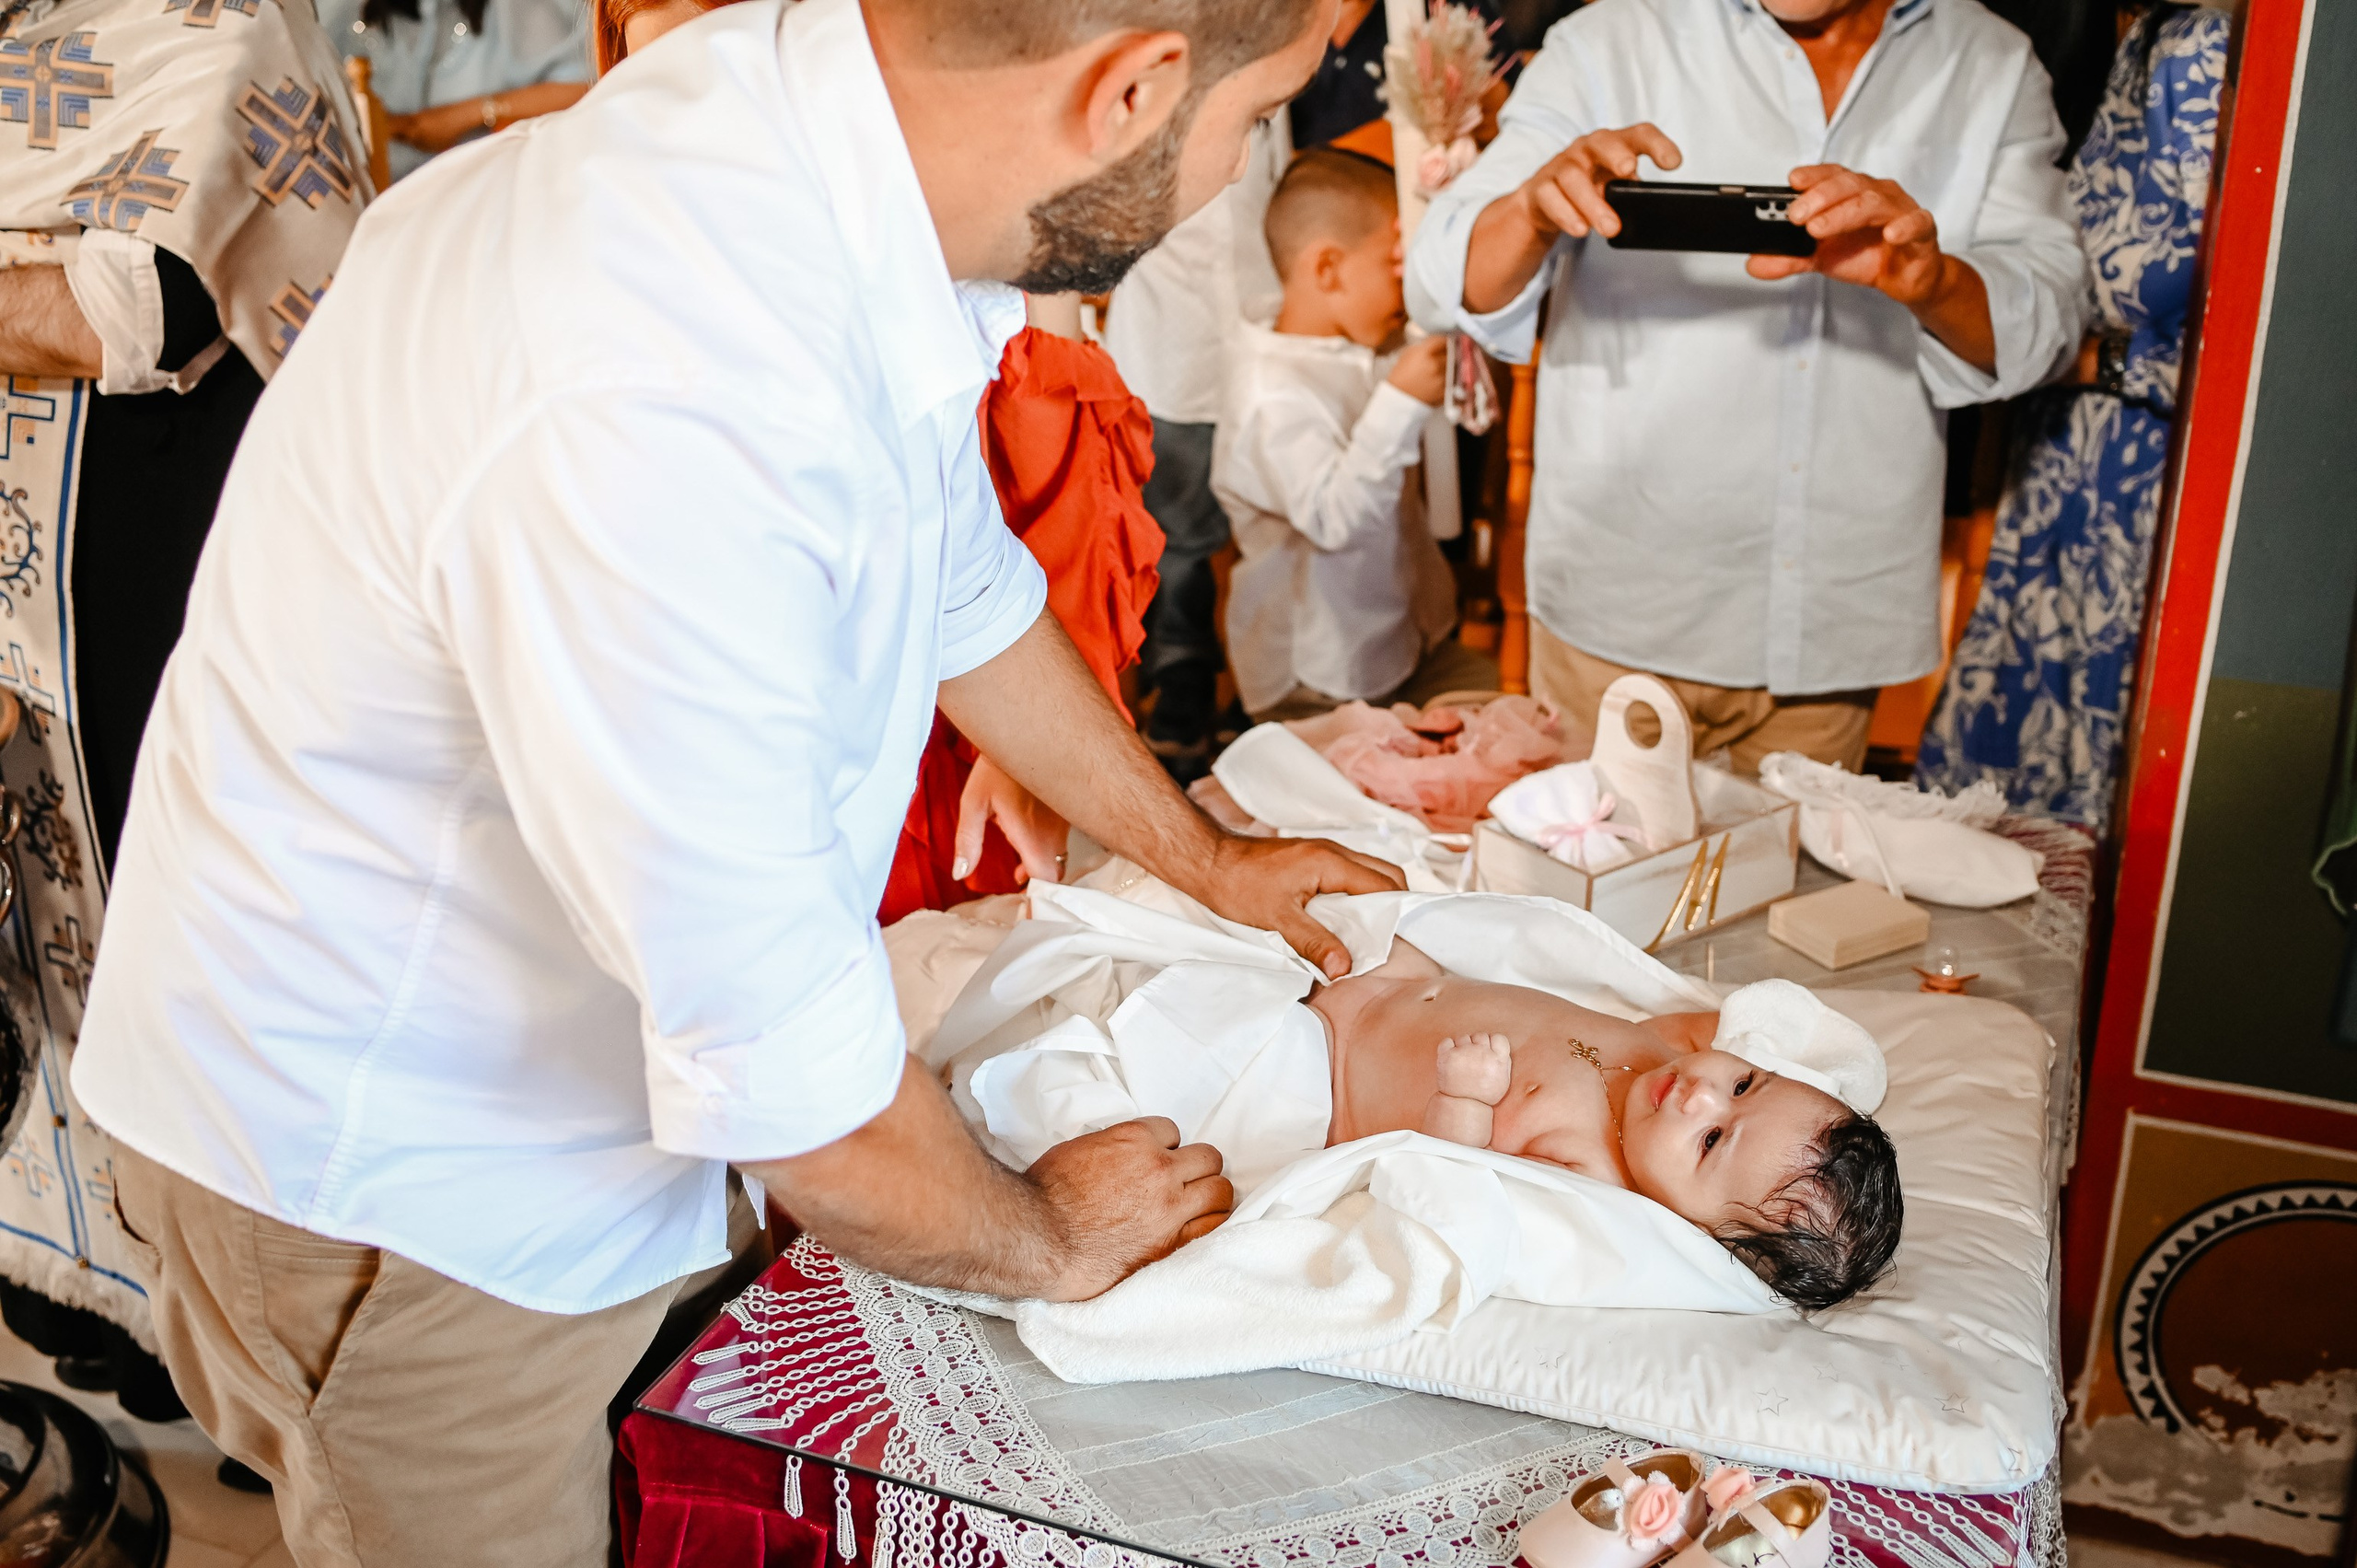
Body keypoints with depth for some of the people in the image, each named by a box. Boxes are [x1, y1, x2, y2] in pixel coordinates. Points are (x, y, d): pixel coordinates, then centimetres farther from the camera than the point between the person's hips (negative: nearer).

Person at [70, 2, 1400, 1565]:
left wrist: (1204, 855, 18)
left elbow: (962, 587, 9)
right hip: (377, 1169, -7)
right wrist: (1049, 1239, -9)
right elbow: (794, 1085, -29)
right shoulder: (647, 419, -39)